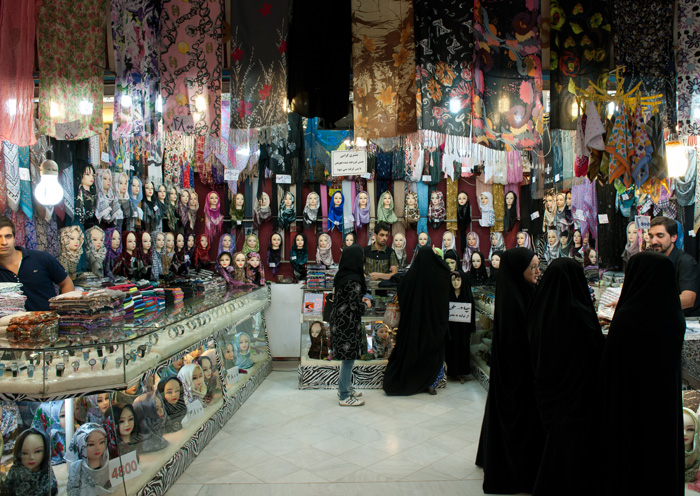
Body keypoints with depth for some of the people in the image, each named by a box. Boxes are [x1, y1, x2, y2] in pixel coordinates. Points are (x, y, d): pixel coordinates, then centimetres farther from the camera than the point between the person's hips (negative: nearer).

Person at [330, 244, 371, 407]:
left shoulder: (341, 276, 5)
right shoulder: (353, 281, -22)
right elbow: (356, 307, -21)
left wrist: (360, 300, 9)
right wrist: (366, 304, -2)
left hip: (339, 321, 9)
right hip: (349, 325, -9)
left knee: (347, 359, 20)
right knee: (349, 359, 2)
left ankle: (345, 389, 33)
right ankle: (345, 397, 11)